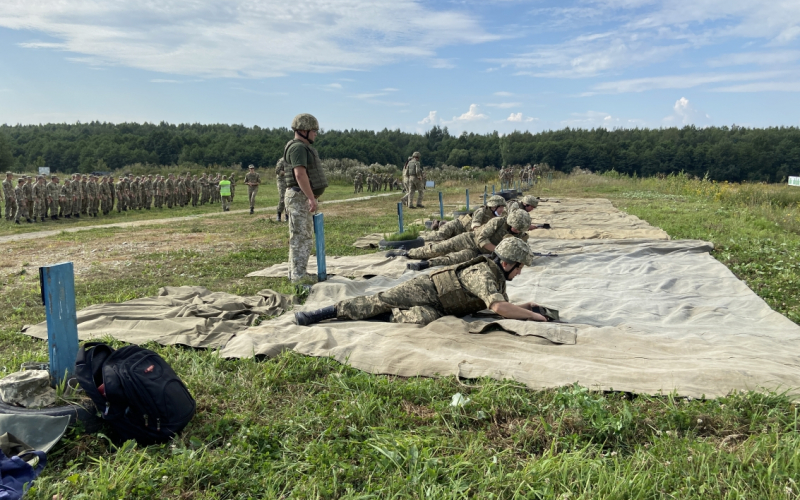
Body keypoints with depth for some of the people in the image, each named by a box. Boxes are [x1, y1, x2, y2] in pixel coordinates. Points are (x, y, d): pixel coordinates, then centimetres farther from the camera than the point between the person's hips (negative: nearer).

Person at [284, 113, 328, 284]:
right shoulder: (298, 147, -14)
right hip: (299, 197, -11)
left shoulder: (303, 147, 19)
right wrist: (311, 197, -28)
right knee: (301, 237, -8)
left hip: (303, 197, 11)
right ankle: (298, 275, -5)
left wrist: (310, 197, 23)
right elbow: (300, 174, -25)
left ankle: (296, 273, 21)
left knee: (303, 236, 14)